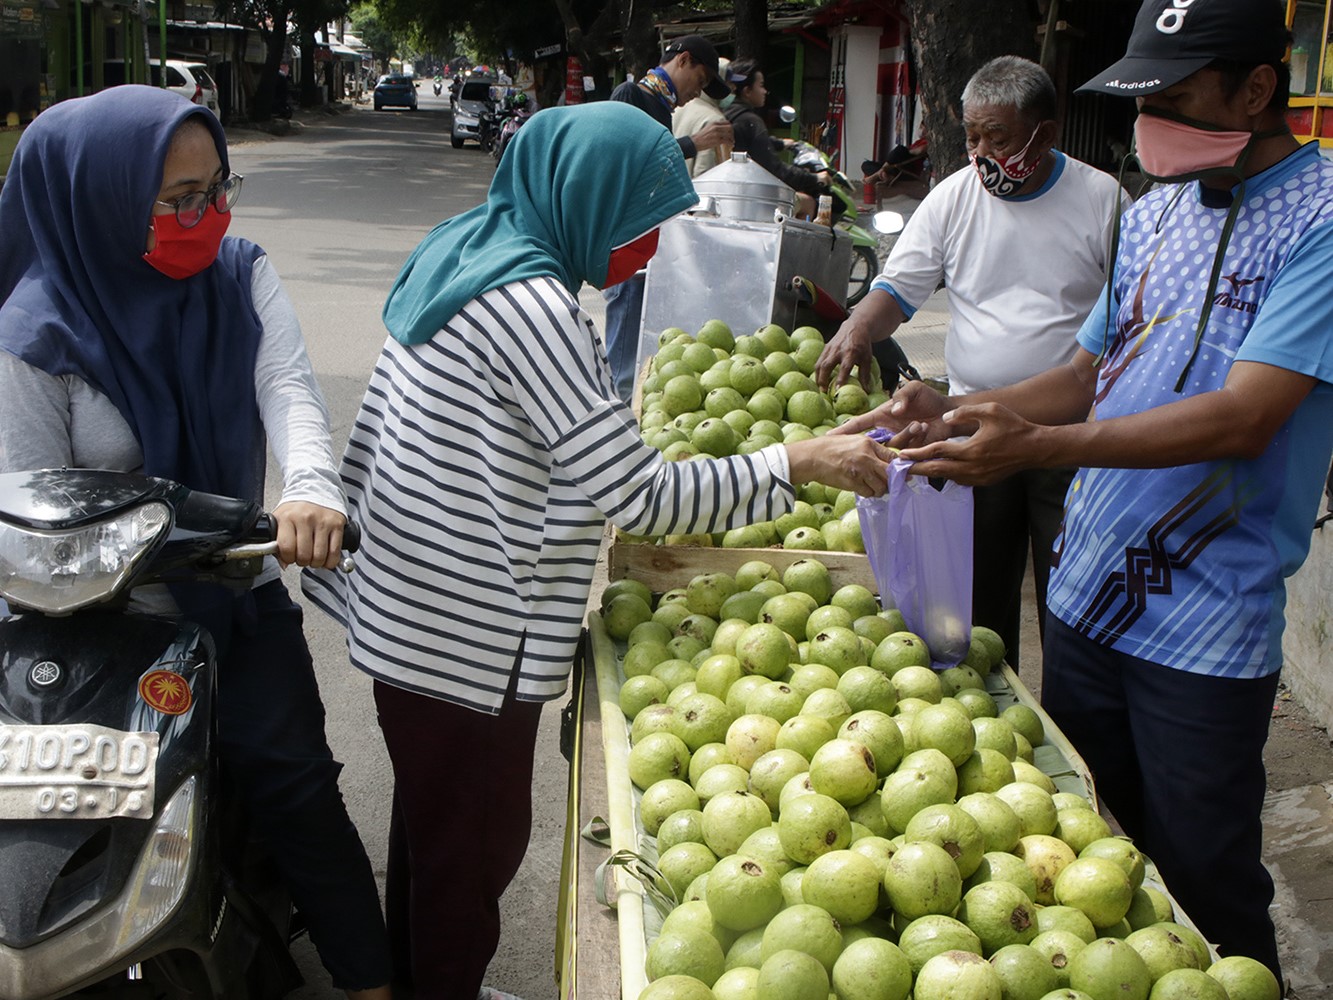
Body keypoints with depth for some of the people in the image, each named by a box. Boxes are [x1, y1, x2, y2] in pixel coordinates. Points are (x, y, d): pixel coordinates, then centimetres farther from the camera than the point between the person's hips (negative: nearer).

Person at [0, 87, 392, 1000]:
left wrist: (312, 486, -43)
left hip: (242, 590, 3)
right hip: (124, 630, -2)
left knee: (295, 782, 0)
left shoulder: (241, 276, -6)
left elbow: (288, 388, -22)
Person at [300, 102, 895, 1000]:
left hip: (406, 612, 10)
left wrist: (625, 535, 16)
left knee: (432, 819, 25)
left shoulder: (465, 248, 6)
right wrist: (796, 464, -18)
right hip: (468, 642, -10)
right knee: (476, 844, 9)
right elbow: (635, 491, -24)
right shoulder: (532, 303, -24)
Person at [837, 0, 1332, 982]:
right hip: (1087, 596, 7)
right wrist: (952, 412, 0)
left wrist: (1037, 443, -30)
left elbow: (1243, 418, -23)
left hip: (1203, 632, -7)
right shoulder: (1154, 212, 10)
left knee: (1202, 890, 7)